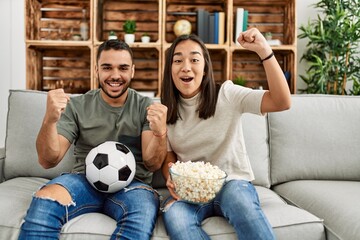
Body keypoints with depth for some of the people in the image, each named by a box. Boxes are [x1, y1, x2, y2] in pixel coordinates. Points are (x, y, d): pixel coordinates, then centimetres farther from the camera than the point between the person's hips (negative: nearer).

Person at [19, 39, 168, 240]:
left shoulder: (146, 107, 4)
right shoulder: (77, 106, 6)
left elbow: (152, 164, -4)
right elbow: (48, 161, -1)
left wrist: (160, 133, -26)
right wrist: (50, 120, -21)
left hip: (131, 184, 0)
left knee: (144, 212, -36)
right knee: (43, 201, -32)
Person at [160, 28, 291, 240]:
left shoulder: (226, 95, -6)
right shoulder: (166, 111, 4)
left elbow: (282, 102, -17)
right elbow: (169, 158, 9)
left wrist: (264, 51, -27)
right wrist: (171, 178, -15)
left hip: (233, 183, -2)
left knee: (237, 196, -38)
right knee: (173, 214, -33)